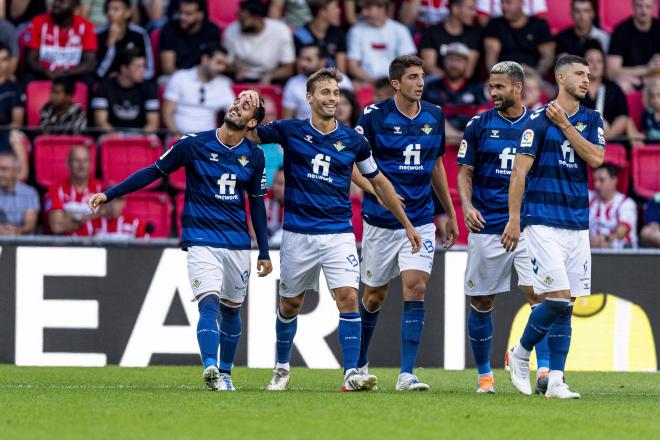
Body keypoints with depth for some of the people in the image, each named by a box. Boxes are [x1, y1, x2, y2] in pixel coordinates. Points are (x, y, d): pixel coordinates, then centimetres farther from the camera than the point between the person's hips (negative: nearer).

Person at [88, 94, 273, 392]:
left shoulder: (254, 156, 5)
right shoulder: (194, 144, -5)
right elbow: (154, 171, 1)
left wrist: (264, 252, 14)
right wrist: (108, 194, -4)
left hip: (237, 244, 4)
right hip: (201, 241, -4)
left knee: (231, 310, 12)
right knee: (209, 303, -21)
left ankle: (225, 372, 28)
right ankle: (210, 368, -36)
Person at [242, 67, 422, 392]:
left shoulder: (353, 140, 3)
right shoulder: (290, 131, -1)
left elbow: (378, 182, 14)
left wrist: (407, 224, 16)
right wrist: (248, 102, -20)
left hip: (339, 234, 0)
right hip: (298, 234, 0)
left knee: (348, 298, -15)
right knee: (290, 304, 11)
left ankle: (352, 373, -15)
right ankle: (282, 368, 31)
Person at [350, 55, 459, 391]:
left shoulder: (434, 116, 5)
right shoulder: (374, 115, -8)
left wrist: (450, 213, 20)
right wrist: (377, 190, -21)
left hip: (420, 220, 2)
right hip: (380, 221, -2)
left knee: (416, 288, -13)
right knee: (374, 296, 9)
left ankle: (406, 373, -14)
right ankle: (359, 363, 32)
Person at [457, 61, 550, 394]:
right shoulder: (479, 125, 4)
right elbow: (465, 171, 6)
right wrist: (467, 205, -11)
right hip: (487, 226, 1)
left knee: (537, 293, -15)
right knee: (482, 303, 5)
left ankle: (544, 369, -18)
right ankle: (484, 375, 18)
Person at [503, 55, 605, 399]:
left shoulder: (591, 120, 12)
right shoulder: (538, 119, -4)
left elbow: (595, 158, -5)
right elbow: (519, 170, -5)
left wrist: (565, 125, -8)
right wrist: (514, 219, -10)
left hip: (577, 224, 5)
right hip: (543, 222, -5)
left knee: (565, 305, 3)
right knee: (558, 298, -13)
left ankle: (555, 381, 5)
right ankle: (520, 354, 9)